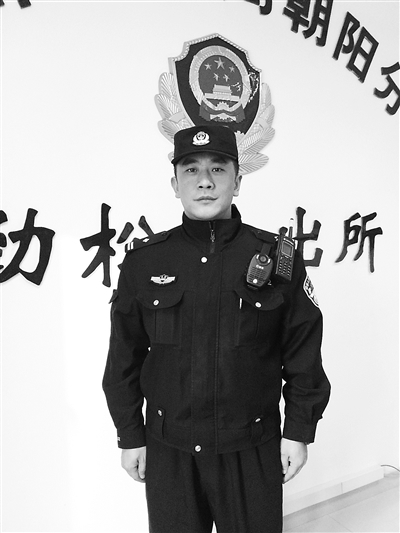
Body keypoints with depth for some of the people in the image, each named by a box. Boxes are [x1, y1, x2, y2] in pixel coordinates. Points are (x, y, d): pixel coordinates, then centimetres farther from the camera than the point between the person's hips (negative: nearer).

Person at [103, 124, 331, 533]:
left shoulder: (278, 258, -7)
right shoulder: (143, 260, -6)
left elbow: (304, 354, -1)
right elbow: (124, 358, 1)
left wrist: (299, 431, 1)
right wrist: (130, 436, 4)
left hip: (254, 448, 0)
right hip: (168, 450, 1)